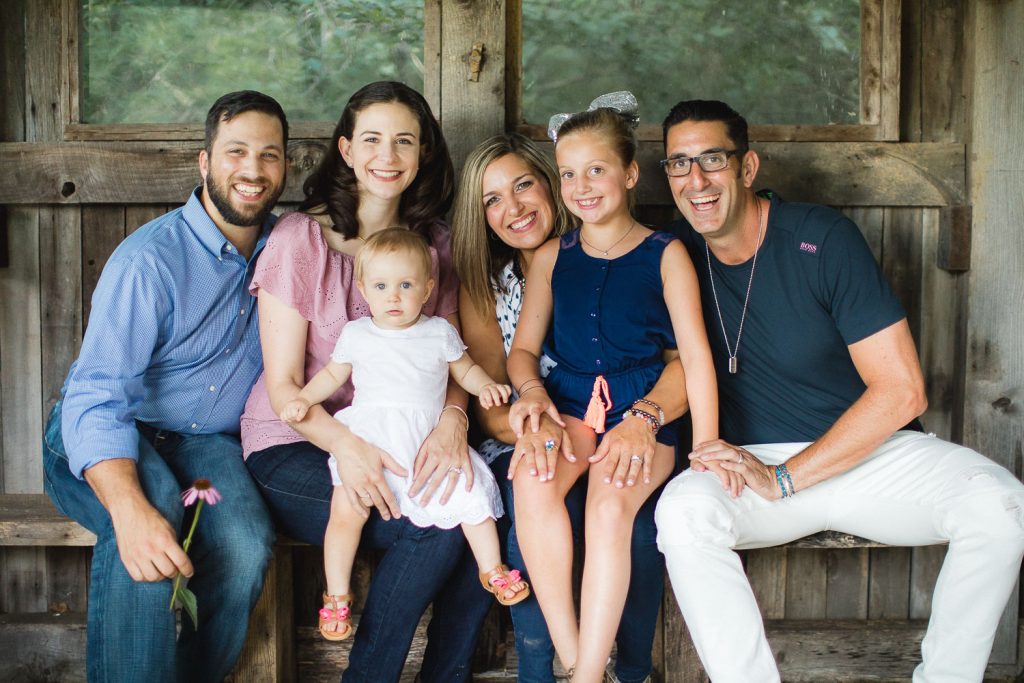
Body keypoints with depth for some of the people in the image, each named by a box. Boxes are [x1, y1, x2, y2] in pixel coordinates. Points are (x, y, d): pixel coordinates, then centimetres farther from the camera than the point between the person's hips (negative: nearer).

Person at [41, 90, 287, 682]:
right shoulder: (150, 260, -18)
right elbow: (95, 400, -25)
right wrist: (129, 509, -44)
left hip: (206, 443, 4)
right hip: (105, 443, -3)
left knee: (246, 544, -30)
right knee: (148, 525, -38)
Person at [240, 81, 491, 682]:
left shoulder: (433, 243, 8)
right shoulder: (300, 238, -7)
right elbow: (283, 385, -9)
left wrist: (452, 422, -21)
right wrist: (346, 445, -29)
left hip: (396, 445, 5)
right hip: (294, 449, -4)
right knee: (436, 520, -28)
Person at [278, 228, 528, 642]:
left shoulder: (440, 332, 11)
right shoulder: (356, 334, 11)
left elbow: (464, 370, 20)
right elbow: (332, 375, 21)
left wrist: (484, 385, 0)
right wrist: (304, 399, 5)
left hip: (429, 437, 1)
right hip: (368, 434, -1)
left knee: (471, 495, -11)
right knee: (347, 510, -20)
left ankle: (492, 570, 13)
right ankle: (336, 596, -2)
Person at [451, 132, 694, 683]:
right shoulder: (484, 285, 9)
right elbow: (490, 405, 1)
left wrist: (644, 417, -29)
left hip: (622, 442, -1)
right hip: (525, 449, 1)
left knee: (632, 513, -32)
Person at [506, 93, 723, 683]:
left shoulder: (666, 254, 6)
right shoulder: (552, 257, 16)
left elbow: (695, 354, 1)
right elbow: (524, 348, 15)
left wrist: (707, 448, -8)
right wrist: (531, 389, -8)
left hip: (644, 409, -2)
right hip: (569, 404, 3)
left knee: (610, 504, -32)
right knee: (531, 479, -30)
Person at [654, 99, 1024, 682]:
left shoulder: (824, 240, -11)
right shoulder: (679, 256, 0)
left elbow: (901, 390, -13)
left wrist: (782, 478, -18)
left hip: (875, 450, -1)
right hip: (756, 461, 2)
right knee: (682, 510, -31)